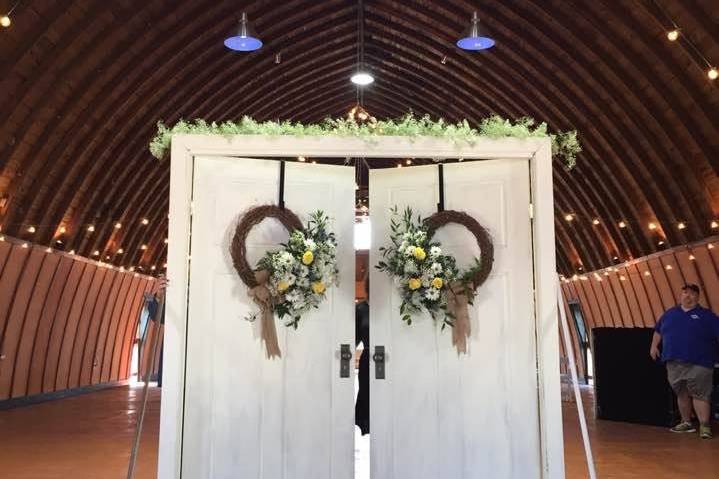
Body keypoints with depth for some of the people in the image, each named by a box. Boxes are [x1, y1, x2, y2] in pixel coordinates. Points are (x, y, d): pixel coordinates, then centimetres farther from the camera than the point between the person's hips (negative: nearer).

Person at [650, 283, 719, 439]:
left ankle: (705, 426, -6)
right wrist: (654, 346, 17)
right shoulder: (669, 313, 16)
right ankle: (686, 423, 22)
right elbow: (658, 330, 26)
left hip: (698, 363, -4)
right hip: (674, 363, 4)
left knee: (700, 394, -9)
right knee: (682, 394, 11)